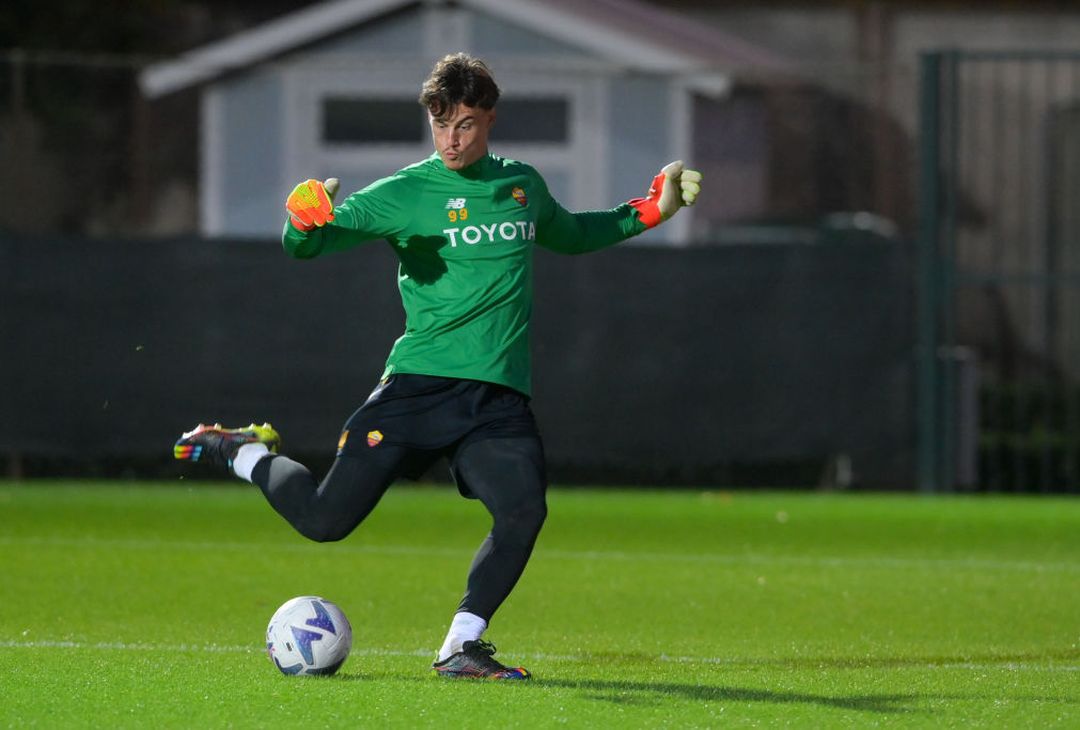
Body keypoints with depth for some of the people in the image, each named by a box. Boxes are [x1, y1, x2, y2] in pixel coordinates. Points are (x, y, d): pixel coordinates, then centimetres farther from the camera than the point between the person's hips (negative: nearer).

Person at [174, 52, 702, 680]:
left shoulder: (523, 185, 14)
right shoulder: (405, 193, -2)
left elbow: (568, 234, 36)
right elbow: (306, 245, -7)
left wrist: (646, 213, 24)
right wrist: (305, 224, -30)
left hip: (501, 395, 3)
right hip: (422, 384, -3)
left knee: (524, 511, -22)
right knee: (324, 519, -7)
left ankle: (461, 648, -8)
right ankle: (245, 452, 24)